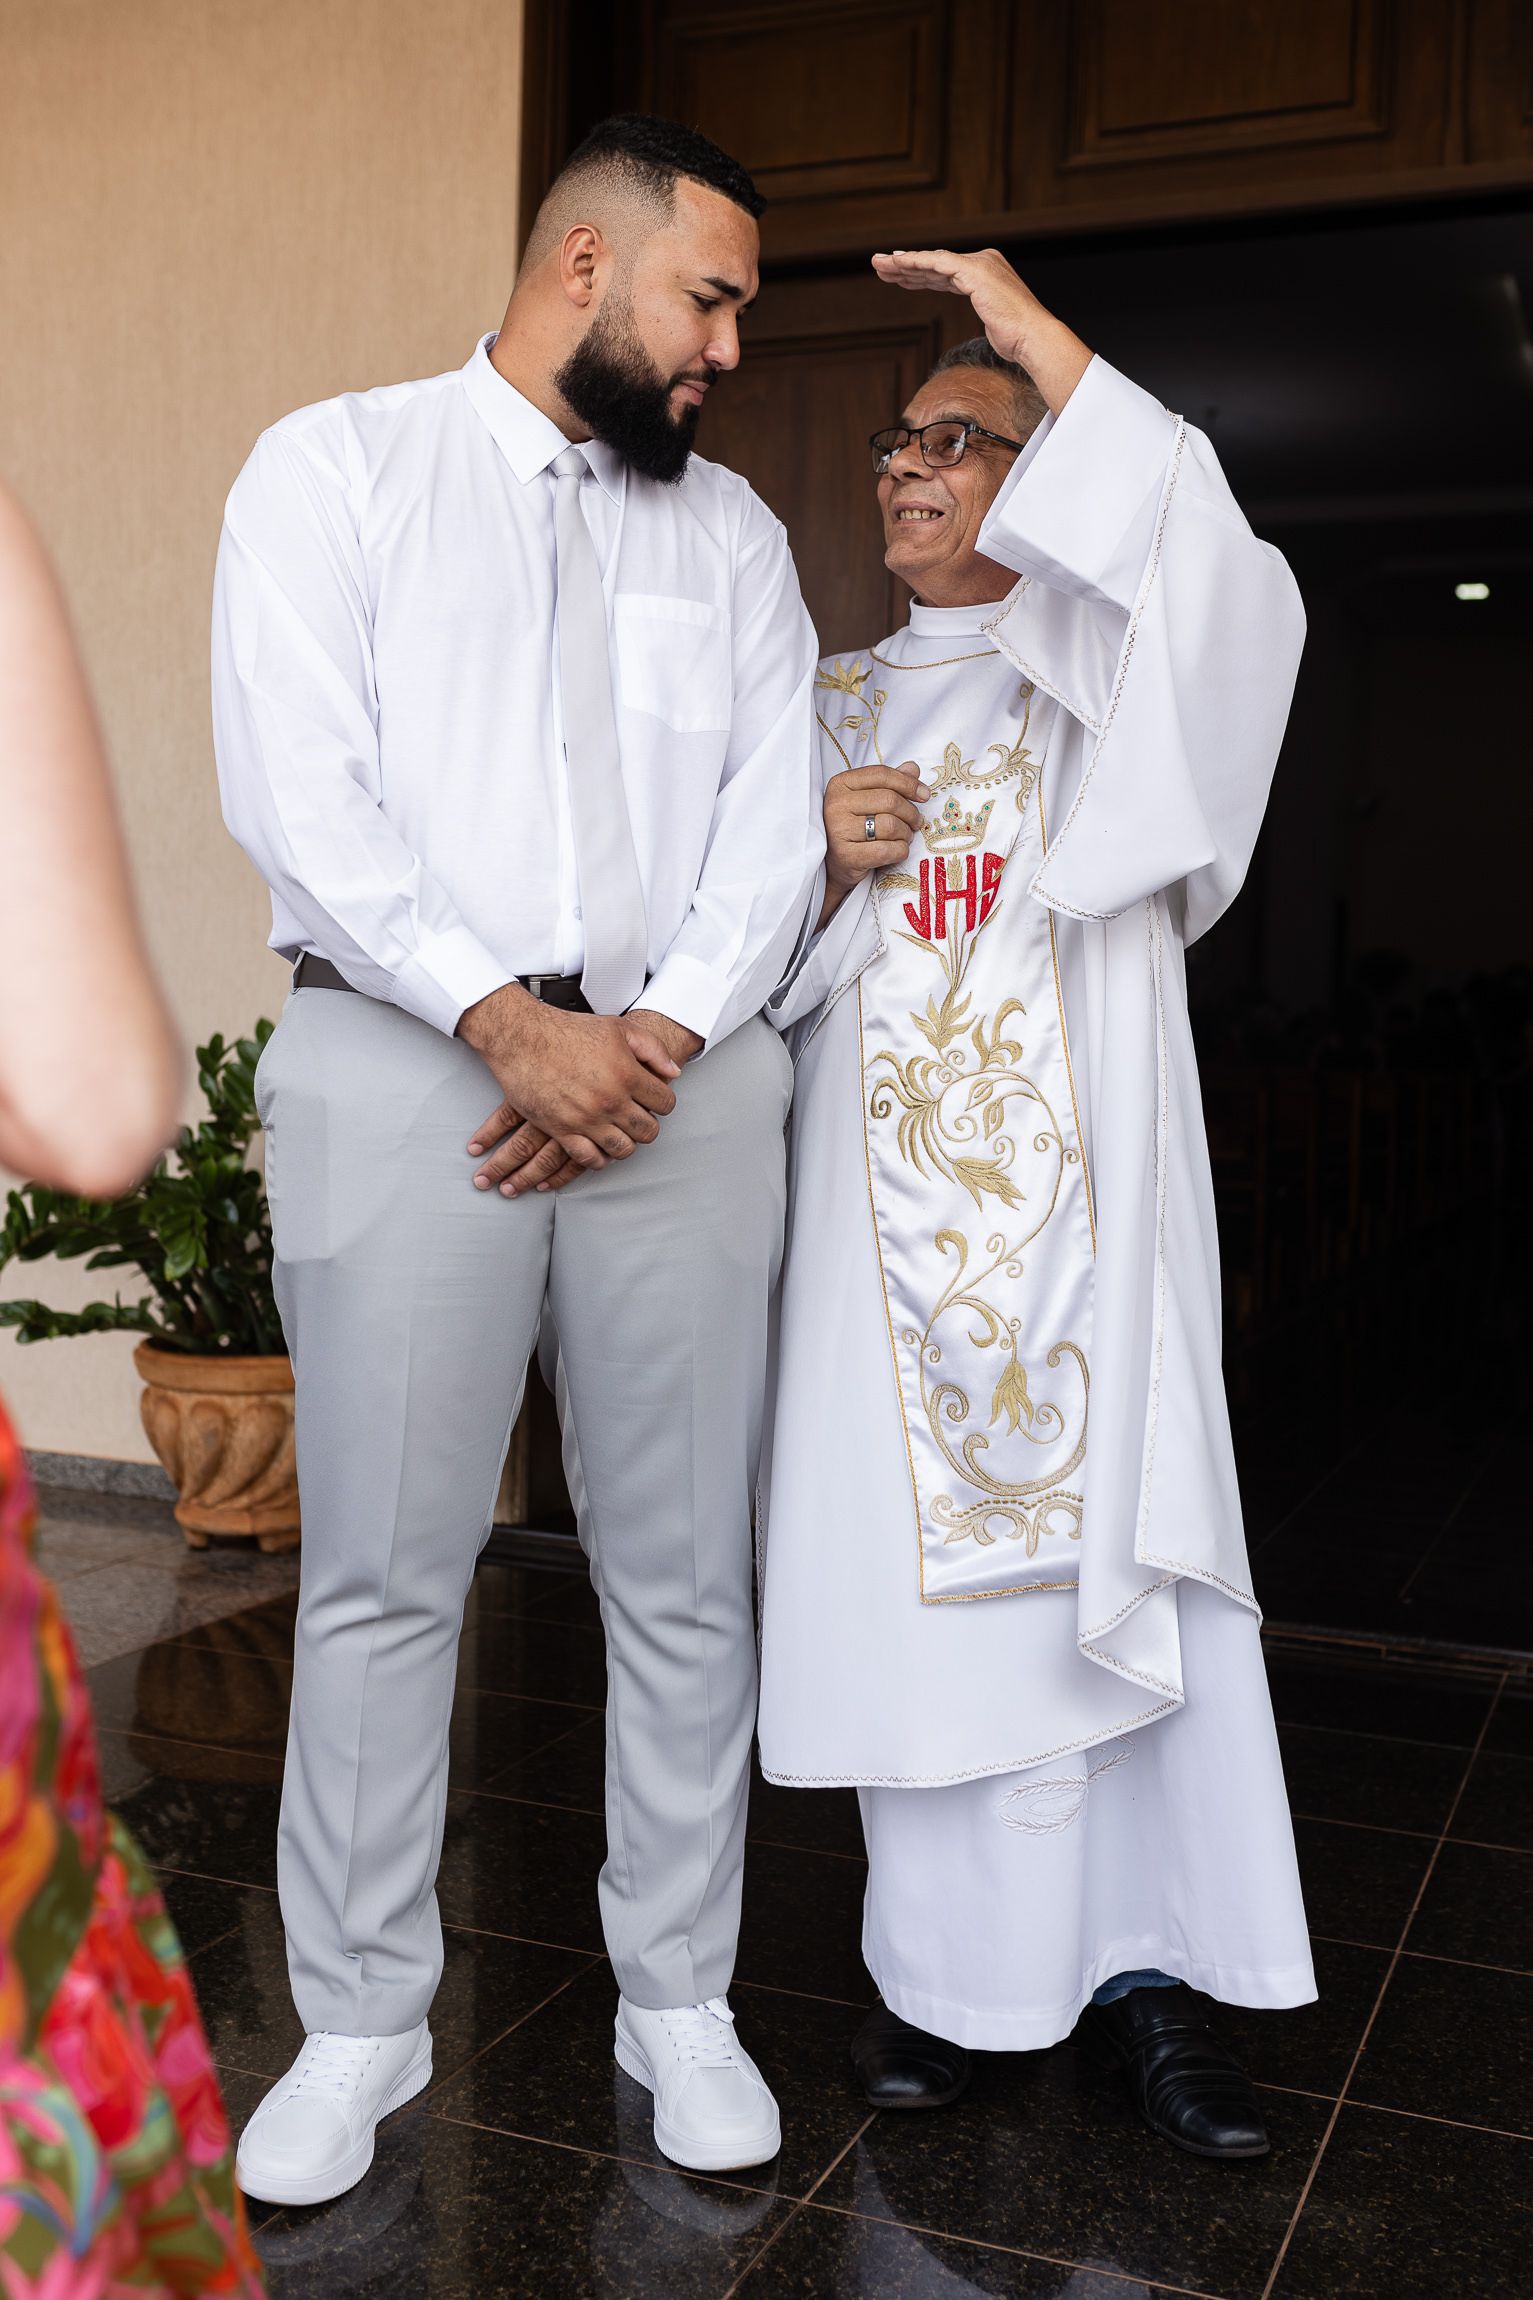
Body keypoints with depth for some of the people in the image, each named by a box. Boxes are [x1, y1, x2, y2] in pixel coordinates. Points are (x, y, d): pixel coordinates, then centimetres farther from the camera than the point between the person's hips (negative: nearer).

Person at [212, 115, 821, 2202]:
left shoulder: (734, 531, 16)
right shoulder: (337, 466, 5)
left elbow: (773, 820, 7)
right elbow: (298, 793, -7)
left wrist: (659, 1038, -10)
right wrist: (513, 1026, -15)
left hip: (678, 1073, 3)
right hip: (407, 1067, -3)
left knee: (686, 1574, 7)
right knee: (383, 1576, 2)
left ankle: (681, 2002, 23)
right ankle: (360, 2026, 19)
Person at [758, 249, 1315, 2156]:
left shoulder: (1120, 677, 8)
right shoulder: (830, 706, 18)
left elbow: (1237, 592, -15)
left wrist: (1047, 345, -12)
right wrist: (823, 860, -6)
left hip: (1077, 1185, -2)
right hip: (884, 1191, 3)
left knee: (1110, 1549, -4)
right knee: (909, 1554, 0)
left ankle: (1143, 1963, 8)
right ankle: (953, 1962, 12)